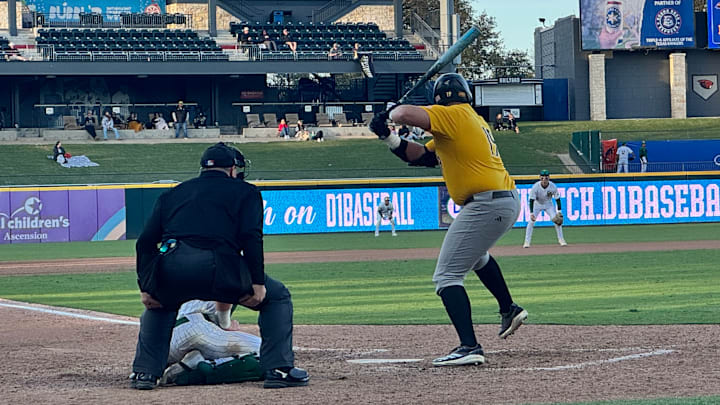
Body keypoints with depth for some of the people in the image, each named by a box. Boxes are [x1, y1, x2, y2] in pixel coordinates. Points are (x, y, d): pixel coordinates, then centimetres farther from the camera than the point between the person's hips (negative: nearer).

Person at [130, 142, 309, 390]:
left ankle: (145, 372, 22)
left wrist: (145, 286, 16)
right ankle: (278, 369, 6)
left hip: (170, 272, 4)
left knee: (158, 304, 37)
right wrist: (258, 282, -1)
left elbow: (145, 242, 19)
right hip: (217, 268, -4)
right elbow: (251, 237, 2)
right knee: (277, 296, 18)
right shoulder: (244, 191, 20)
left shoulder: (172, 194, 30)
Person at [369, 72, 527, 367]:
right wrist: (389, 139, 9)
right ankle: (509, 309, 47)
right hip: (508, 201, 10)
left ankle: (469, 347, -20)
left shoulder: (453, 115, -9)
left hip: (485, 206, -10)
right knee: (476, 254, 38)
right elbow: (423, 156, 19)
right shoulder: (474, 120, 20)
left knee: (447, 275, -9)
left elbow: (406, 114, -25)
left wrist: (390, 114, -2)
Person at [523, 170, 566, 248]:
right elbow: (531, 200, -27)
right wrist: (531, 213, -35)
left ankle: (561, 239, 4)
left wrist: (559, 211, -19)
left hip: (548, 204, 1)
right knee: (531, 221, -14)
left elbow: (557, 199, -13)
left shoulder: (553, 186, -23)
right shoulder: (535, 187, -29)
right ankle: (527, 241, -8)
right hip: (537, 204, -1)